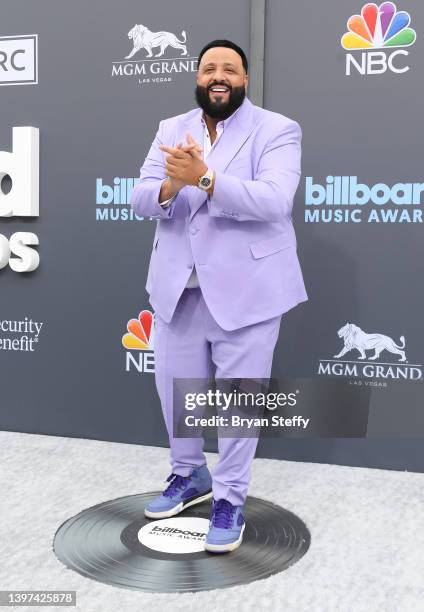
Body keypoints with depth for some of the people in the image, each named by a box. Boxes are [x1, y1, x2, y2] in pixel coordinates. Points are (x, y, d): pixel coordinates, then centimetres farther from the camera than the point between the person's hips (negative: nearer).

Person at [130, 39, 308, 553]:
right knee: (174, 388, 16)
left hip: (245, 290, -4)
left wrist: (205, 178, -31)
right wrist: (170, 185, -23)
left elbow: (274, 200, -20)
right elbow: (141, 199, 0)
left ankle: (230, 499, 22)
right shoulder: (170, 130, 10)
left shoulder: (277, 130, -4)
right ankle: (190, 476, 39)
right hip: (177, 289, 5)